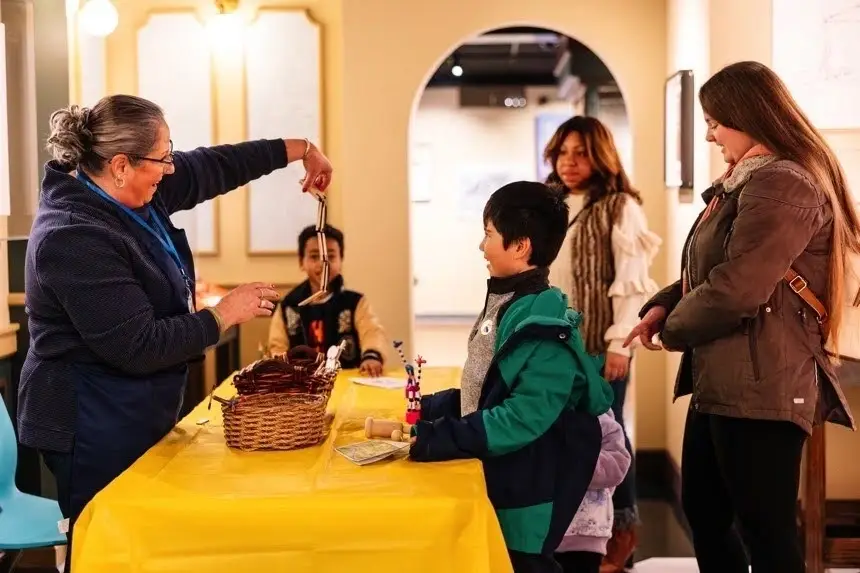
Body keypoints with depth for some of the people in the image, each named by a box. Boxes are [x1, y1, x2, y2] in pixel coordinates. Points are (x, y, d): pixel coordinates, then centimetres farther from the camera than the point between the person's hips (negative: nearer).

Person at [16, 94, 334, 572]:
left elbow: (211, 166, 12)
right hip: (96, 430, -9)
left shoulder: (130, 193, 1)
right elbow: (139, 347, -27)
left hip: (131, 418, 9)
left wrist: (298, 150, 15)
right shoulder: (74, 239, -26)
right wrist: (223, 315, -17)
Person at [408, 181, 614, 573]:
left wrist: (436, 439, -32)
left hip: (523, 500, -9)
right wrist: (428, 409, 5)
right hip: (490, 482, 9)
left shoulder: (543, 323, -23)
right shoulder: (502, 303, 6)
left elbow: (524, 416, -30)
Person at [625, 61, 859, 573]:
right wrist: (663, 305, 6)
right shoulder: (749, 183, 19)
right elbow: (709, 270, 25)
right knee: (704, 513, 19)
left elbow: (736, 289, -25)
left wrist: (674, 329, -6)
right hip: (725, 383, 11)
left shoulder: (782, 185, -17)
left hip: (760, 387, -11)